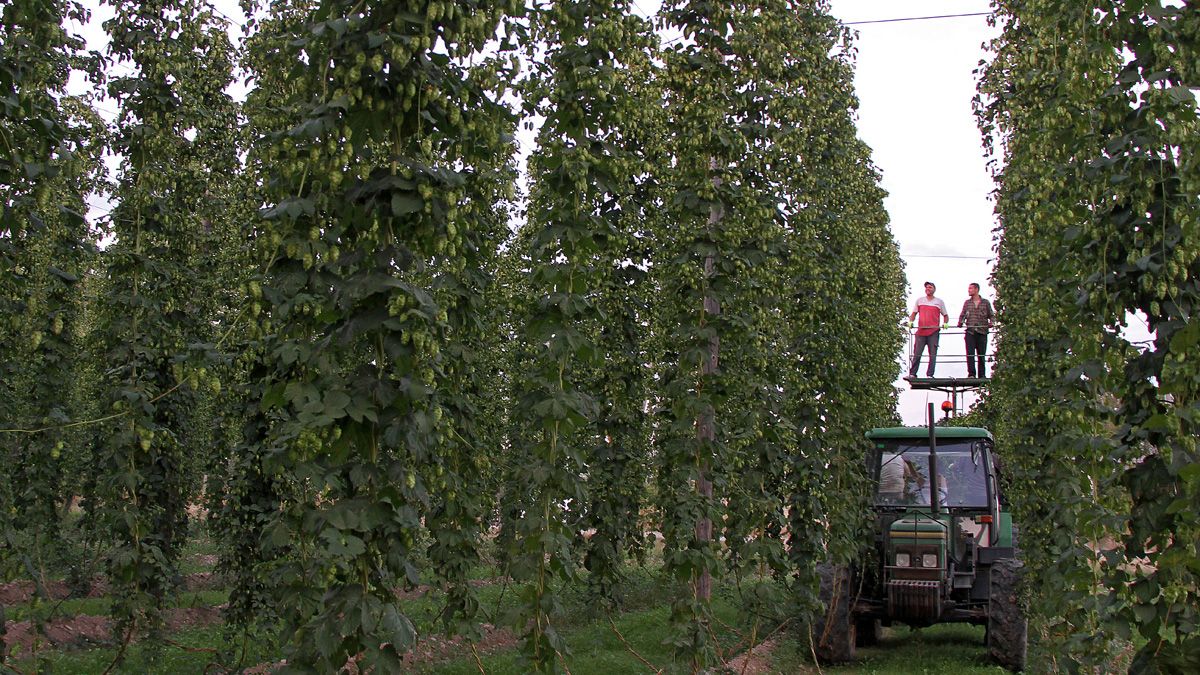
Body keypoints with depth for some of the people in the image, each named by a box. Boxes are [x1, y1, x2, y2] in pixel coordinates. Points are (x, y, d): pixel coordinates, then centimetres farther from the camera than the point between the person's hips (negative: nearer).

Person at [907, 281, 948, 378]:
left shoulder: (939, 301, 12)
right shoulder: (919, 300, 15)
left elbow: (945, 315, 16)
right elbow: (914, 313, 19)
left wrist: (945, 323, -3)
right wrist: (911, 321, 0)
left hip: (934, 332, -1)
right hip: (921, 331, 1)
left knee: (933, 355, -2)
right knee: (917, 354, -2)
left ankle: (930, 375, 2)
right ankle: (912, 374, 2)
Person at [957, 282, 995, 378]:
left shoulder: (985, 302, 8)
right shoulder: (967, 303, 12)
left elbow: (991, 315, 9)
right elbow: (962, 315, 10)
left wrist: (991, 323, -10)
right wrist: (960, 322, -9)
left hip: (982, 332, -1)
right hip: (970, 332, 1)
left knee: (982, 354, 3)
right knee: (970, 354, -9)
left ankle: (982, 374, 10)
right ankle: (971, 374, -8)